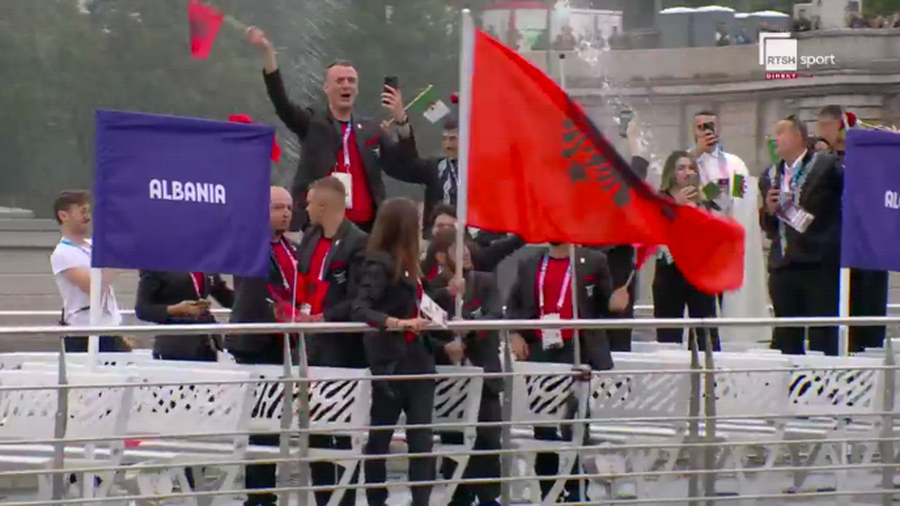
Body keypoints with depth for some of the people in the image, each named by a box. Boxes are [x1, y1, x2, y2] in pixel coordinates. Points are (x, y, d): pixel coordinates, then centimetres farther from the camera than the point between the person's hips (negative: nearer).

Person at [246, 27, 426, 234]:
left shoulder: (371, 130, 15)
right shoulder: (312, 125, 9)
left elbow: (406, 169, 9)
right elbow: (281, 102, -6)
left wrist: (400, 120, -5)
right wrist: (268, 52, -17)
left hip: (364, 229, 3)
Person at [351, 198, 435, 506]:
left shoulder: (406, 264, 10)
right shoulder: (380, 264, -14)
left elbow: (416, 304, 10)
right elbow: (360, 310, -24)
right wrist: (397, 323, -36)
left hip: (416, 359, 7)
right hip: (391, 363, -7)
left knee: (421, 437, -2)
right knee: (380, 436, 8)